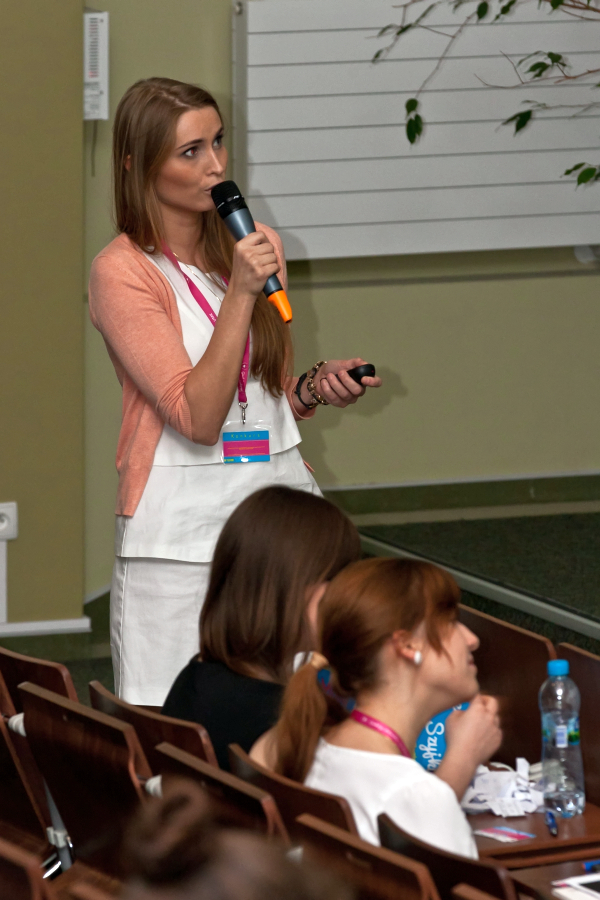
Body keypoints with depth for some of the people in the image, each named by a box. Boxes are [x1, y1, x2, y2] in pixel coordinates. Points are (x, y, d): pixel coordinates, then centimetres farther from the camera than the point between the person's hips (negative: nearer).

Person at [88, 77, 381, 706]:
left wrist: (315, 388, 1)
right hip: (183, 529, -6)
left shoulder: (243, 249, 12)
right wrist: (240, 293, -21)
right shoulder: (122, 272, -8)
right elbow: (197, 417, -16)